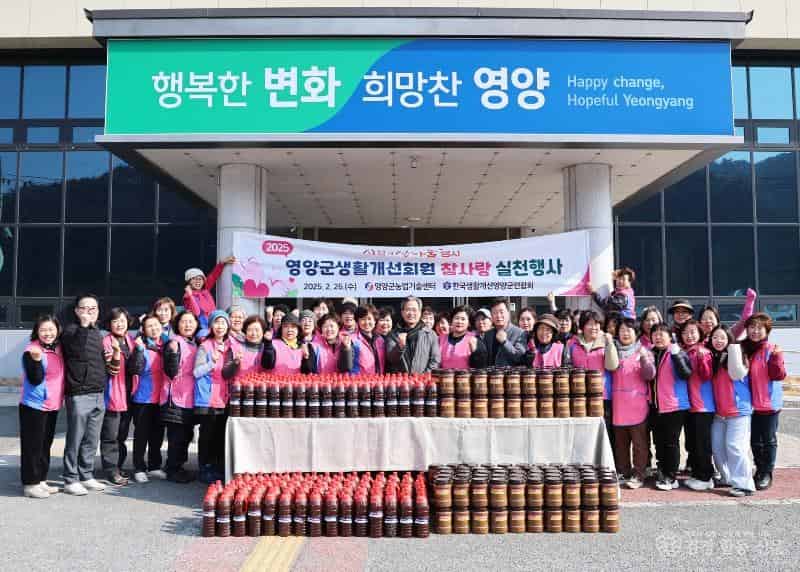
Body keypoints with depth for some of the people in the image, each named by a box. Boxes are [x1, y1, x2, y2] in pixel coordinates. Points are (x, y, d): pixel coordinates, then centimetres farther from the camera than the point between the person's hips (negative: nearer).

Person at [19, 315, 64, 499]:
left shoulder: (58, 349, 7)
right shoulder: (31, 351, -14)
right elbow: (35, 380, -22)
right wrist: (36, 360, -35)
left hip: (52, 406, 7)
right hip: (34, 406, -7)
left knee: (46, 445, 14)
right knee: (32, 445, 0)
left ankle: (41, 480, 23)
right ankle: (30, 484, 9)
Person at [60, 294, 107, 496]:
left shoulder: (97, 332, 16)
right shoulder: (71, 331, -5)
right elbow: (81, 353, -23)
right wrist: (84, 326, -24)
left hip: (98, 394, 6)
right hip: (79, 394, -6)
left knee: (91, 440, 11)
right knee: (75, 439, 0)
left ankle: (86, 476, 21)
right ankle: (71, 479, 9)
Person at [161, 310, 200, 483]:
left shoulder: (195, 344, 13)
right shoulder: (174, 342, -10)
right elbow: (171, 372, -19)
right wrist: (173, 351, -30)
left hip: (190, 398, 8)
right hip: (176, 397, -8)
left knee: (186, 434, 13)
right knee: (177, 436, -3)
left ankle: (177, 467, 26)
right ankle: (173, 470, 9)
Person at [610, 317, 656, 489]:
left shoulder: (643, 351, 3)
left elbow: (650, 375, -7)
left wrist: (644, 358, -23)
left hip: (638, 405, -3)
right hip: (618, 405, 3)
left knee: (639, 441, -1)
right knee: (620, 442, 10)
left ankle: (638, 475, 6)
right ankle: (623, 473, 20)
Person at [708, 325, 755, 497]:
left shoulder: (734, 354, -6)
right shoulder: (712, 358, 10)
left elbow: (737, 374, -22)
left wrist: (733, 350, -21)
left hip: (738, 410, -6)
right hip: (719, 411, 6)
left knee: (734, 446, -11)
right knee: (717, 446, 8)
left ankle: (744, 484, -3)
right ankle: (727, 478, 23)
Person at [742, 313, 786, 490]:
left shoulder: (772, 350, -10)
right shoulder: (742, 348, 4)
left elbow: (778, 375, -17)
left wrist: (776, 357, -29)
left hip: (769, 403, -5)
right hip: (750, 403, 5)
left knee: (768, 440, 6)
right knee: (754, 440, 13)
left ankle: (766, 474, 17)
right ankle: (759, 470, 28)